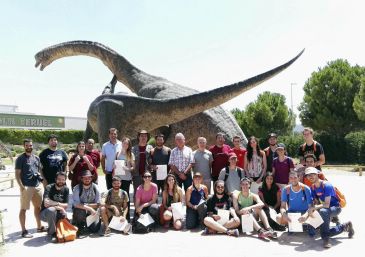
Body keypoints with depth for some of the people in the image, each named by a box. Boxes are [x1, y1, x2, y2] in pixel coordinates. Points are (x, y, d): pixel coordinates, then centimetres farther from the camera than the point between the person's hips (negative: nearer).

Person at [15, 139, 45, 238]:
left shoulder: (36, 158, 13)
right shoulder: (20, 158, -5)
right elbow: (17, 174, -8)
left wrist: (42, 181, 11)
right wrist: (21, 186, -17)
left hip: (38, 186, 7)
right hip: (26, 187, -7)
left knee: (38, 206, 15)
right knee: (23, 209, 0)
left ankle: (39, 226, 27)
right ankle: (24, 230, 6)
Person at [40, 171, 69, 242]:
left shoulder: (66, 189, -1)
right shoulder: (49, 188, -15)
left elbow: (65, 206, -5)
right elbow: (46, 203, -29)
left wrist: (53, 204, -19)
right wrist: (58, 204, -21)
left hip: (58, 214, 4)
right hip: (45, 213, -4)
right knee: (51, 210, -36)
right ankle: (52, 233, -17)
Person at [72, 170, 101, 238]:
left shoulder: (95, 188, -5)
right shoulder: (77, 188, -11)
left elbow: (97, 204, -7)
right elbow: (76, 204, -22)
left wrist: (84, 205, -18)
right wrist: (90, 208, -29)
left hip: (92, 212, 2)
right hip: (79, 212, -2)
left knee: (95, 228, -17)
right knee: (80, 211, -36)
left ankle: (86, 223, 20)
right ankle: (80, 228, -8)